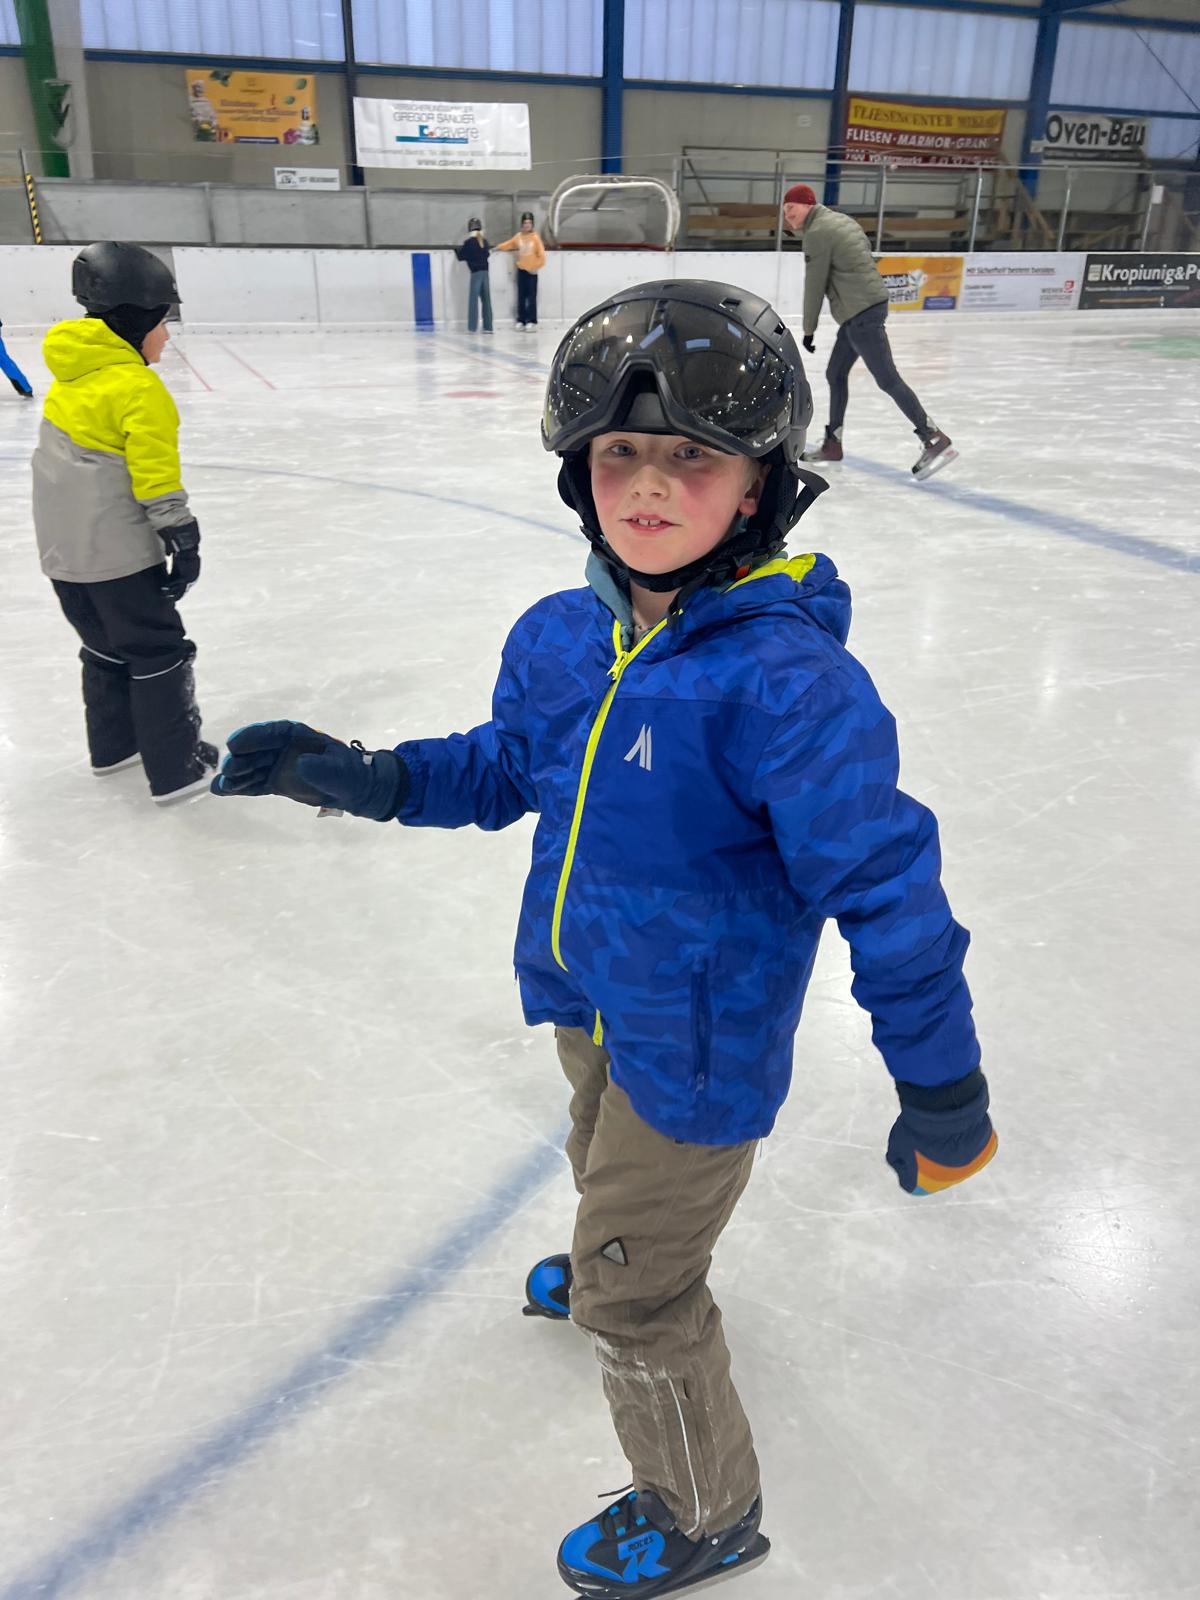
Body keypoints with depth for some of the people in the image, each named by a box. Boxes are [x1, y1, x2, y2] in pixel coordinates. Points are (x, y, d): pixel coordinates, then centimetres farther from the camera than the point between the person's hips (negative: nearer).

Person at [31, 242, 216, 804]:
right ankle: (175, 768, 5)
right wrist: (183, 539, -12)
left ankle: (114, 744, 34)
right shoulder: (139, 388, -16)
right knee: (158, 651, 0)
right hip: (117, 551, -9)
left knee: (107, 646, 22)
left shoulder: (72, 374, 11)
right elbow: (156, 476, -19)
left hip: (63, 547, 9)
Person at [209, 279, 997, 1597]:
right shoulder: (563, 636, -8)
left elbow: (882, 880, -25)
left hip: (699, 1040, -7)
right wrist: (371, 778, -4)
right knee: (604, 1156, 35)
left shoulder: (785, 676, -30)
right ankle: (622, 1258, 71)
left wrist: (940, 1074, -18)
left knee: (634, 1299, 9)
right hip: (589, 993, 7)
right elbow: (509, 766, 8)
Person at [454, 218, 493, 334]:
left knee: (473, 299, -3)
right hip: (485, 272, 5)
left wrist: (457, 248, 18)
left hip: (476, 273, -5)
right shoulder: (484, 241, 8)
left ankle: (472, 327, -6)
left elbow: (461, 256, 0)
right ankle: (488, 327, 7)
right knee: (486, 299, 7)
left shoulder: (469, 242, -7)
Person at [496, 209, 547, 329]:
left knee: (531, 296, -4)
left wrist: (537, 266, -11)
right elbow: (509, 244, 15)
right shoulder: (518, 236, 4)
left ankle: (531, 320, 1)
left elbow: (541, 253, -7)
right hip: (521, 269, 4)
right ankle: (521, 319, 12)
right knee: (521, 296, 6)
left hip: (532, 270, -4)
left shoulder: (535, 237, -7)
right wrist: (498, 247, 7)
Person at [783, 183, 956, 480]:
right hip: (868, 305, 10)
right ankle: (832, 443, 25)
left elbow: (814, 286, -9)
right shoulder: (840, 219, 19)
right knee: (836, 374, 17)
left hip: (860, 313, -10)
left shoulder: (817, 232, -10)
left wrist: (808, 330, 0)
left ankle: (935, 440, -13)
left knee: (887, 379, -11)